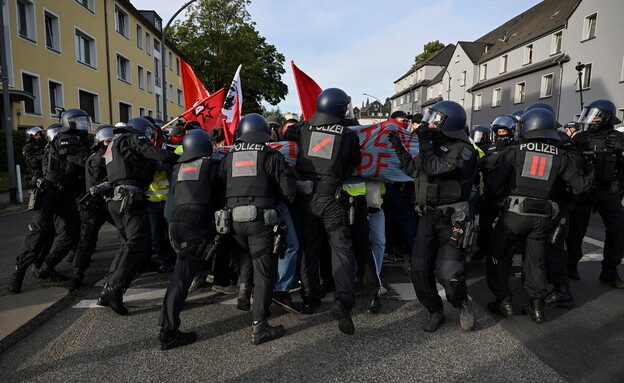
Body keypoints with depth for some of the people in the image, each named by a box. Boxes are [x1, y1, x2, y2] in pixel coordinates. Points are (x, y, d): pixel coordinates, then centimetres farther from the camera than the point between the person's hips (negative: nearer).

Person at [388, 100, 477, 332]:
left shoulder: (463, 150, -13)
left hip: (452, 220, -7)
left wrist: (424, 142, -16)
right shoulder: (434, 146, 12)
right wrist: (399, 148, 17)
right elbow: (414, 170, 22)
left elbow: (434, 168, -27)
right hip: (428, 216, 7)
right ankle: (435, 312, 23)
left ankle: (462, 305, 22)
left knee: (448, 273, -10)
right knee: (419, 269, 3)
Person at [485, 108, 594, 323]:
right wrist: (589, 180, 27)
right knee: (536, 261, 17)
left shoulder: (514, 152, -3)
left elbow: (495, 182, -9)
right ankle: (537, 307, 20)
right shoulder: (561, 157, 6)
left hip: (514, 214, -3)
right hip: (542, 218, 4)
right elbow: (581, 185, 5)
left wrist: (496, 199, 9)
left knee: (498, 255, 12)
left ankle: (504, 301, 12)